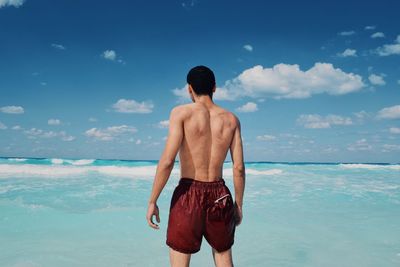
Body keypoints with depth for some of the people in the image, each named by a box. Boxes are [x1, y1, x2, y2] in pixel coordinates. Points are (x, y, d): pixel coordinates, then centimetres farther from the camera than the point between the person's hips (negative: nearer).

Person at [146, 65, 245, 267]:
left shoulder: (181, 112, -6)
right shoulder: (231, 119, 4)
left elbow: (167, 160, -15)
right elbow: (239, 167, 1)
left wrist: (152, 201, -8)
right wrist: (238, 205, 12)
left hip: (188, 194, -3)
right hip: (220, 196, 4)